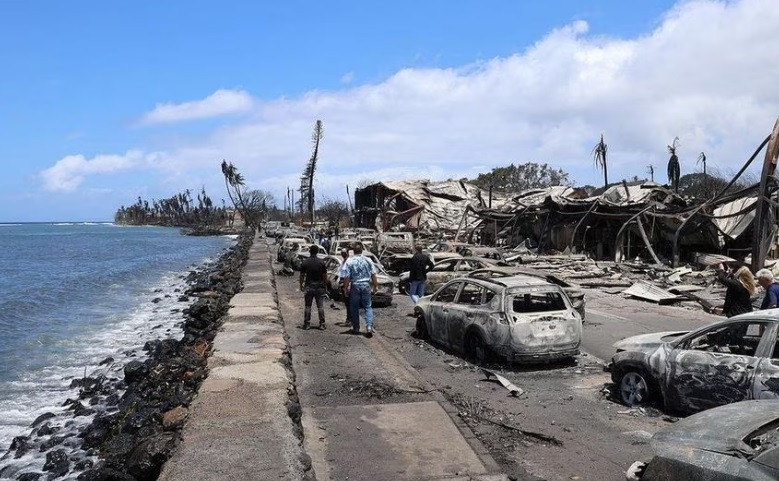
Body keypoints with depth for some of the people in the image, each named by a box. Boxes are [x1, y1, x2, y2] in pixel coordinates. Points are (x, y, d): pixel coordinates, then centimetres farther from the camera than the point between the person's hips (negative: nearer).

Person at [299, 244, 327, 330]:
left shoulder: (304, 263, -4)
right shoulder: (321, 262, -5)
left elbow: (302, 276, 0)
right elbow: (325, 276, -2)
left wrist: (301, 285, 13)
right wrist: (325, 285, 9)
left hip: (309, 287, 0)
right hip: (319, 287, 0)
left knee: (308, 306, 8)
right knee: (320, 307, 5)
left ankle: (307, 324, 10)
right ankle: (322, 324, 6)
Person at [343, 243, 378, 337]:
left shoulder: (349, 261, -6)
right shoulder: (368, 260, 1)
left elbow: (346, 277, -8)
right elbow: (373, 275, 2)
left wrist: (346, 288, 0)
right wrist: (375, 286, 11)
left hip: (355, 286, -1)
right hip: (366, 285, 2)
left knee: (354, 308, 10)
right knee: (368, 307, 7)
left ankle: (356, 328, 17)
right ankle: (369, 326, -8)